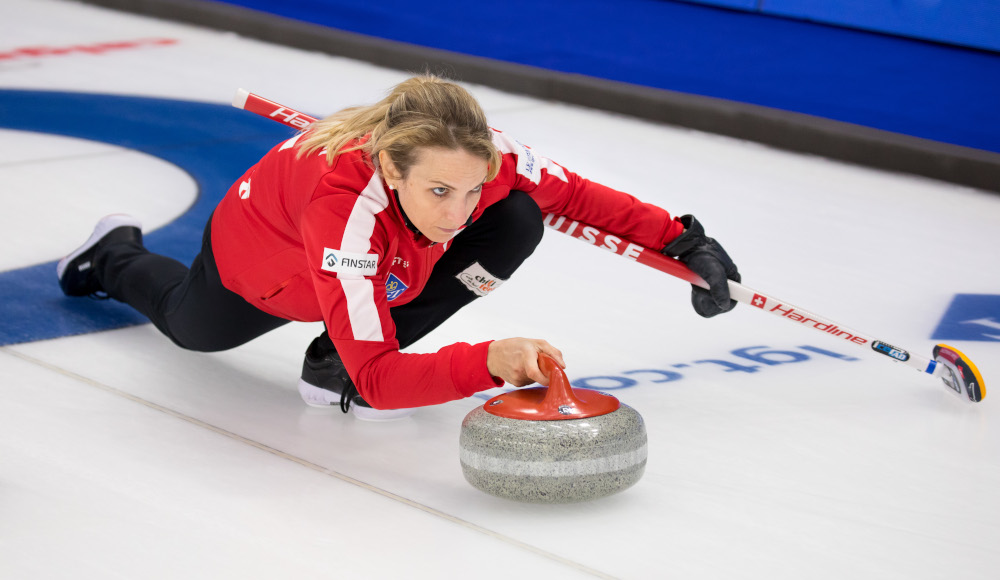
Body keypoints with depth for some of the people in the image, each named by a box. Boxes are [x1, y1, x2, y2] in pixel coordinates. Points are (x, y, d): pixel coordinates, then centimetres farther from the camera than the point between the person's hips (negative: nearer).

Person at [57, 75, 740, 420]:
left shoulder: (486, 155, -38)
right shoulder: (341, 207, -50)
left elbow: (577, 195, -18)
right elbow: (379, 382, -52)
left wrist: (681, 239, -29)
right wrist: (486, 362, -66)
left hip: (385, 262, 3)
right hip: (264, 262, -3)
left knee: (518, 222, -24)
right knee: (191, 326, 28)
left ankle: (338, 362, -8)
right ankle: (116, 254, 63)